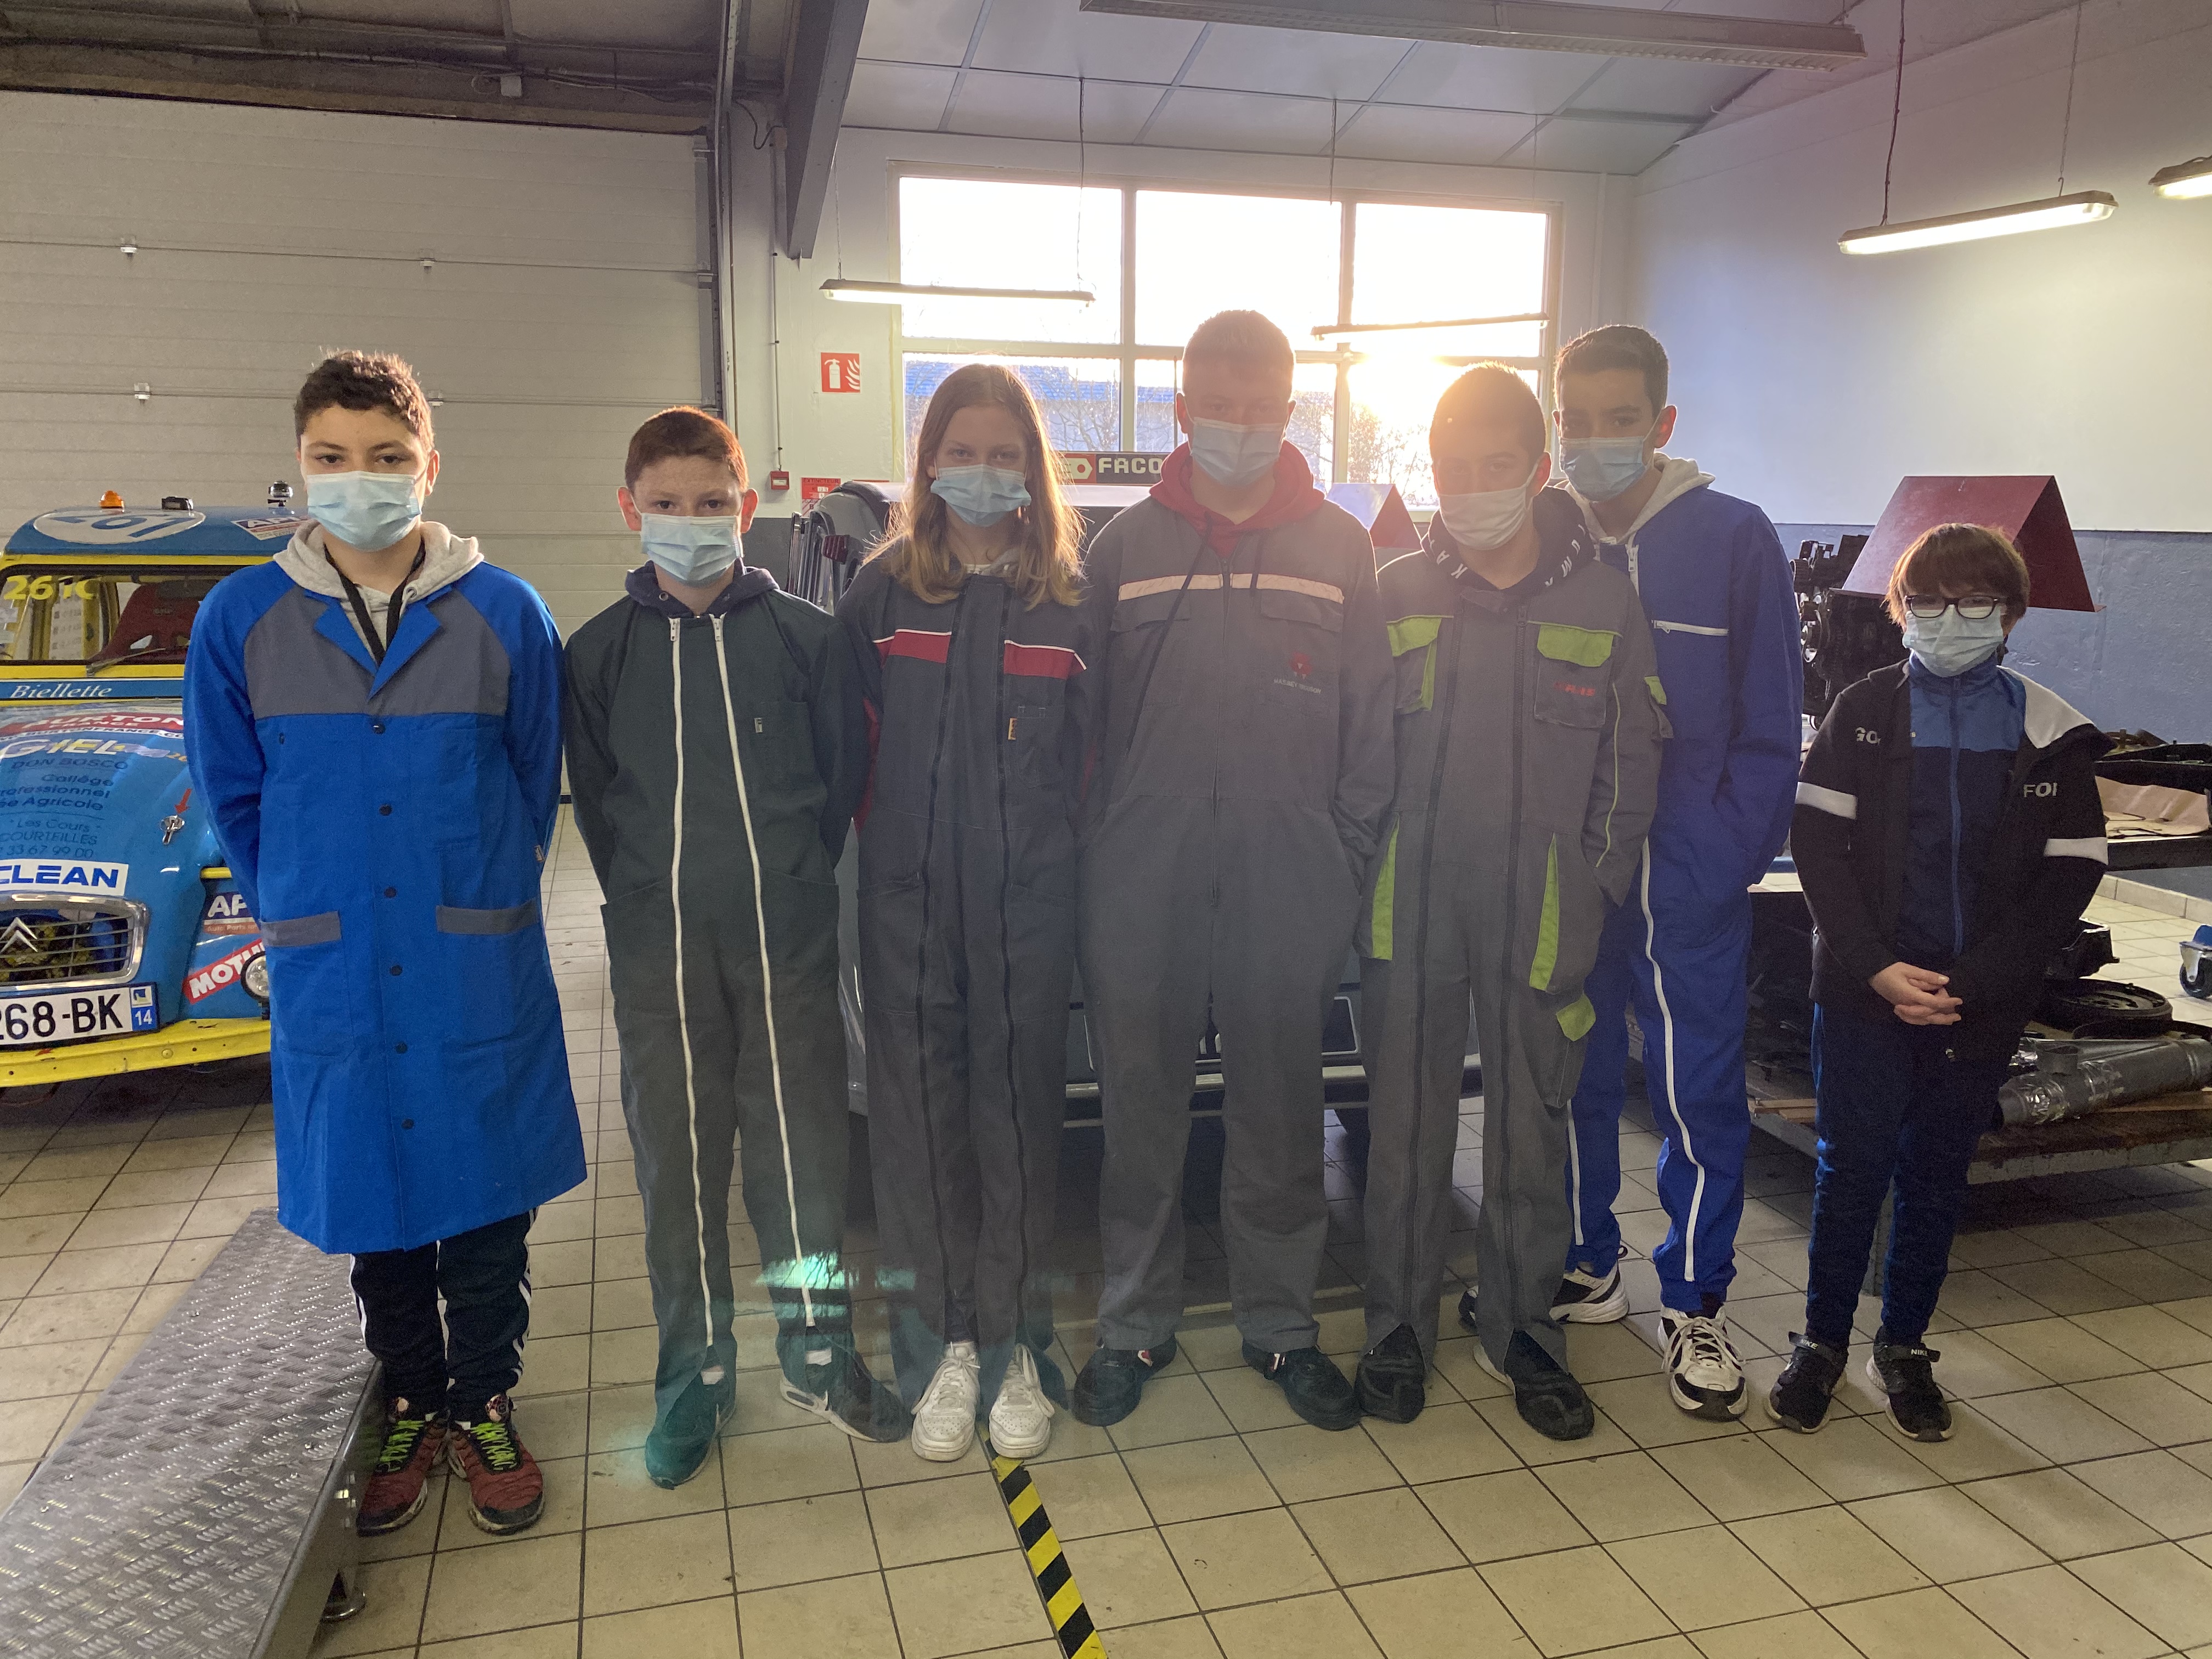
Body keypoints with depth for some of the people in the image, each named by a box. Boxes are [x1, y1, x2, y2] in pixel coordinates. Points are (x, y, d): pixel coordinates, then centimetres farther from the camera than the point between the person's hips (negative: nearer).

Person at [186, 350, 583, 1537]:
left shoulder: (504, 614, -4)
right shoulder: (240, 619, -2)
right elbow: (233, 797, 8)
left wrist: (476, 902, 7)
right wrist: (302, 915, 8)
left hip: (481, 977, -1)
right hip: (331, 983, 1)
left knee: (488, 1209, 9)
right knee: (374, 1215, 15)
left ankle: (482, 1406, 30)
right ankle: (411, 1405, 35)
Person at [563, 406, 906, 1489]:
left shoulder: (805, 638, 1)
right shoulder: (599, 653, 4)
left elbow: (844, 773, 7)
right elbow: (594, 799, 10)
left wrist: (794, 879, 4)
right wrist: (652, 898, 6)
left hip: (785, 935, 0)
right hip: (658, 949, 1)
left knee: (802, 1142, 7)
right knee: (677, 1157, 8)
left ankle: (817, 1350, 25)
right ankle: (695, 1372, 24)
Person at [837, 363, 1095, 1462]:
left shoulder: (1070, 599, 4)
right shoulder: (883, 590, 5)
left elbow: (1093, 752, 6)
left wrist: (1058, 842, 0)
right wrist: (879, 829, 2)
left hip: (1028, 898, 0)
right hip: (908, 897, 1)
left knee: (1019, 1109, 5)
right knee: (918, 1112, 5)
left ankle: (1014, 1348, 20)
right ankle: (939, 1344, 20)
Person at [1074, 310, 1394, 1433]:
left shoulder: (1338, 549, 6)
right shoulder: (1126, 545, 6)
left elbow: (1371, 723, 6)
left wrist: (1352, 868, -1)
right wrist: (1086, 871, 0)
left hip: (1287, 881, 0)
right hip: (1143, 880, 0)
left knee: (1281, 1109, 10)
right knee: (1142, 1107, 9)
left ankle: (1280, 1323, 27)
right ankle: (1135, 1323, 25)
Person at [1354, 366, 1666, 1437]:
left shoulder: (1604, 600, 2)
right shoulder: (1397, 594, 4)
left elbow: (1631, 770, 6)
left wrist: (1591, 902, -1)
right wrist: (1364, 887, 1)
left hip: (1540, 913, 0)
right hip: (1409, 908, 1)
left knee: (1533, 1125, 10)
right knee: (1406, 1123, 8)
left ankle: (1519, 1326, 29)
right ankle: (1398, 1328, 25)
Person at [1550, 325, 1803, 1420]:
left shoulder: (1733, 538, -1)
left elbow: (1770, 729, 0)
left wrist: (1728, 859, -9)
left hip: (1691, 879, -2)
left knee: (1700, 1092, 2)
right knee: (1573, 1081, 12)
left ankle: (1693, 1301, 20)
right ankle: (1585, 1266, 31)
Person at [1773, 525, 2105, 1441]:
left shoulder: (2049, 731, 1)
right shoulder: (1864, 711, 0)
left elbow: (2070, 877, -1)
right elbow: (1817, 843, -4)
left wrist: (1974, 982, -11)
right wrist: (1875, 966, -14)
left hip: (1980, 1005, 1)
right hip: (1863, 989, -1)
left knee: (1937, 1176, 12)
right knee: (1851, 1166, 3)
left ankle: (1906, 1346, 28)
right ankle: (1822, 1340, 19)